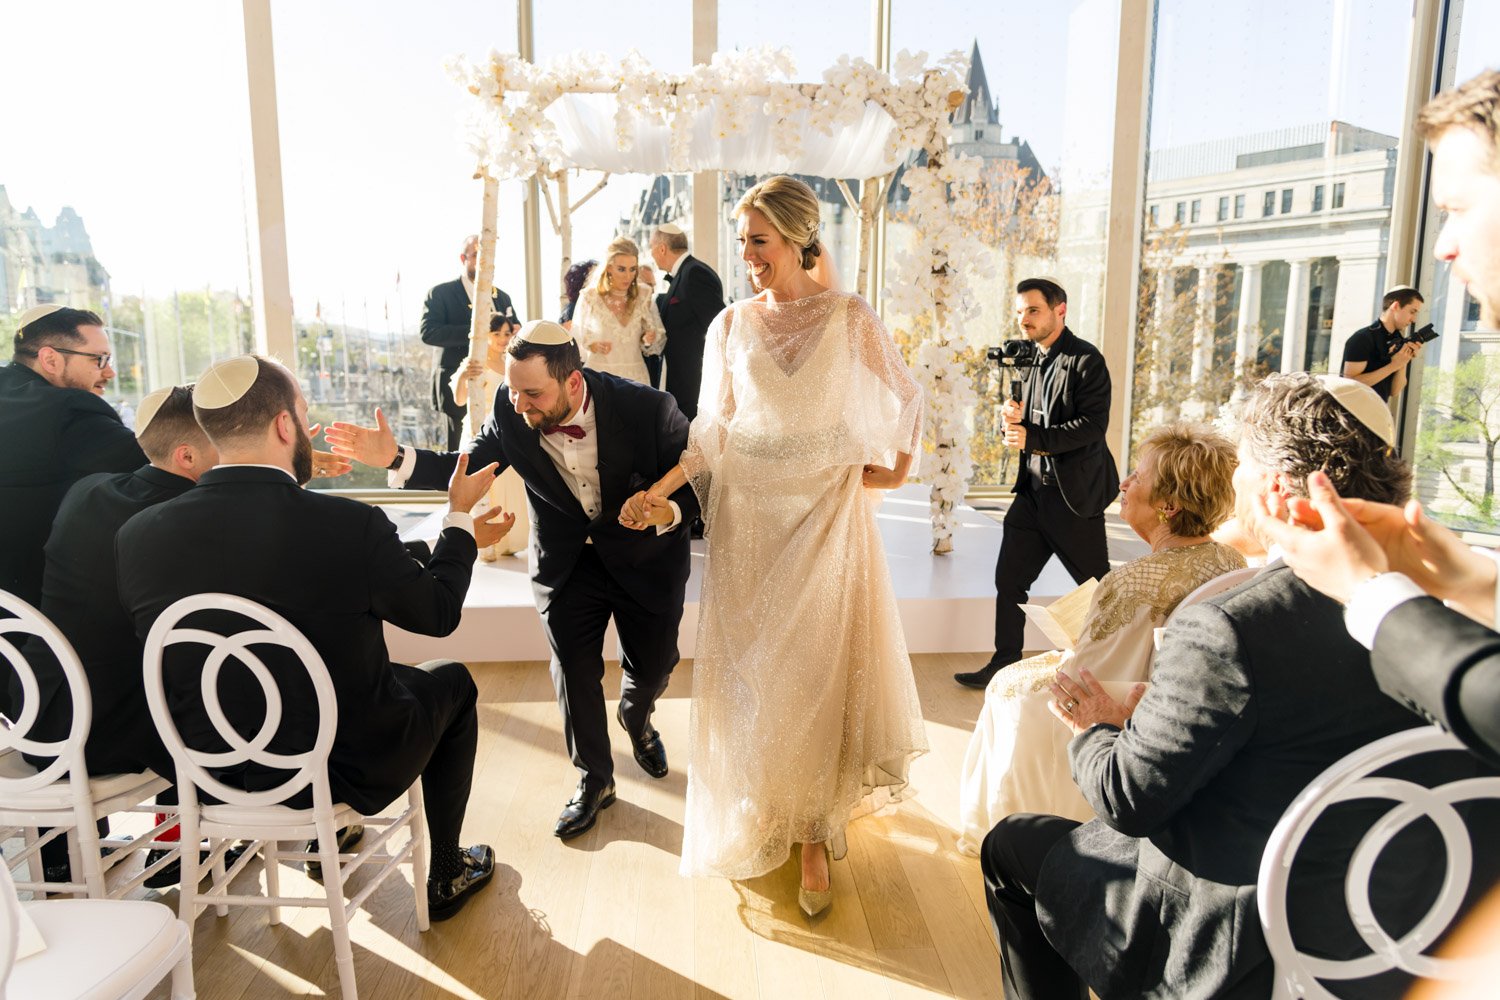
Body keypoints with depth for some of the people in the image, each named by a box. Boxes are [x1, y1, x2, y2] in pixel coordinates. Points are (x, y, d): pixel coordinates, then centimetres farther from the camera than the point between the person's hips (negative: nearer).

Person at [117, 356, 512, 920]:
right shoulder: (349, 526, -26)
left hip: (210, 774, 5)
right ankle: (445, 875, 33)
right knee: (451, 681, 22)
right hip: (343, 771, -5)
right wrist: (459, 517, 6)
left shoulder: (138, 536, -13)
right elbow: (439, 613, -9)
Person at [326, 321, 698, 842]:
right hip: (567, 562, 2)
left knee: (653, 665, 12)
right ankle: (594, 779, 29)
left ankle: (636, 719, 51)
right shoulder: (510, 418, -20)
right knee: (574, 673, 5)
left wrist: (669, 511, -36)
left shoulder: (646, 408, -27)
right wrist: (396, 459, -22)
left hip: (646, 557, -1)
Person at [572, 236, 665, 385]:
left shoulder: (643, 298, 1)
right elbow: (577, 341, 1)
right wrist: (592, 346, -18)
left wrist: (648, 341, -13)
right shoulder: (589, 297, -5)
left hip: (635, 376, 2)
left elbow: (659, 342, 8)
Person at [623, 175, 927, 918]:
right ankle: (756, 814, 29)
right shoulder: (731, 325, 4)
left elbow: (906, 398, 9)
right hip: (748, 509, 2)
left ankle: (814, 833, 17)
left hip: (824, 507, -2)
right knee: (749, 665, 8)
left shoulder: (848, 318, -2)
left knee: (818, 662, 2)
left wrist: (893, 469, 4)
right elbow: (714, 428, 4)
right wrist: (661, 489, -6)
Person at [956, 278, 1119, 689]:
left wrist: (1033, 437, -23)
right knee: (1009, 579, 8)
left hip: (1074, 493, -8)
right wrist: (1016, 418, -3)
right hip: (1033, 489, 8)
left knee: (1096, 586, 5)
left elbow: (1092, 424, -20)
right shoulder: (1029, 361, 14)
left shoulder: (1085, 359, -11)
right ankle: (1005, 663, 20)